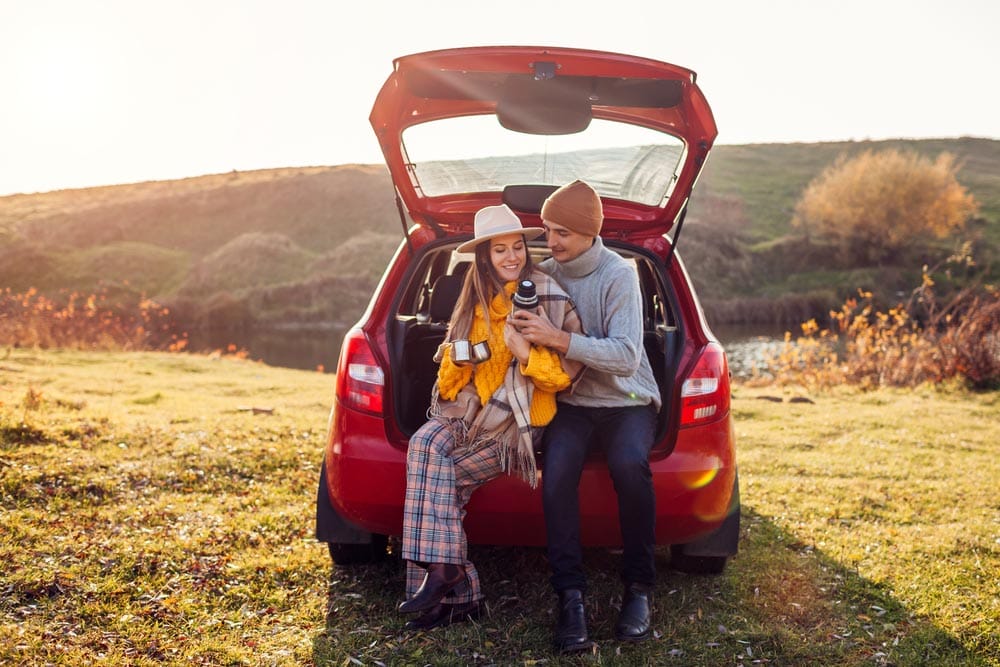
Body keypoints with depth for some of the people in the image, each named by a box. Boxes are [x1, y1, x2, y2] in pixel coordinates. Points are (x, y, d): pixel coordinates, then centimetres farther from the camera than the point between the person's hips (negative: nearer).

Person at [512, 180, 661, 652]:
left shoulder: (619, 274, -11)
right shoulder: (542, 274, 3)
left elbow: (626, 356, -23)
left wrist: (557, 339, -29)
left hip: (627, 401, -2)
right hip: (571, 402, 3)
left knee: (630, 466, -34)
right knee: (556, 472, -30)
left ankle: (639, 588, -14)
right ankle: (570, 596, -22)